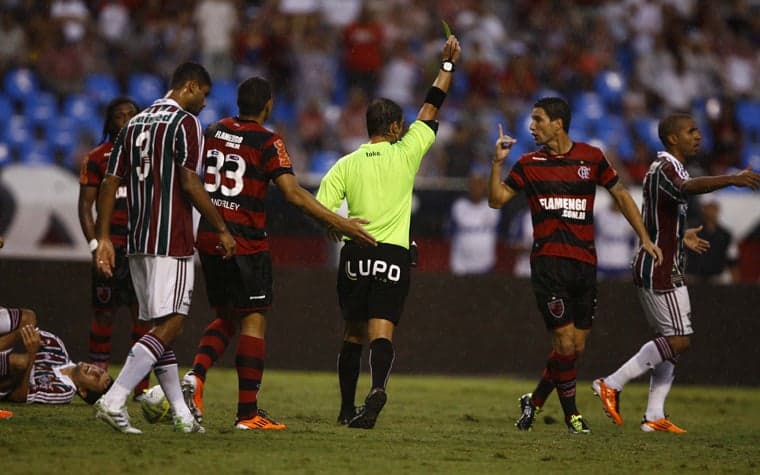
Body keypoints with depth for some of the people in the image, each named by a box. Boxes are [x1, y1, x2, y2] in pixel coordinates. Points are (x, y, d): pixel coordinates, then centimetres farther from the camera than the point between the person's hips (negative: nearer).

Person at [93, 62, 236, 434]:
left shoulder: (135, 124, 16)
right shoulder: (186, 123, -7)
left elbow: (110, 183, 12)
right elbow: (189, 184, -15)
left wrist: (103, 237, 13)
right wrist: (222, 229, -7)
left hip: (137, 241, 9)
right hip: (171, 242, -9)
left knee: (161, 325, 12)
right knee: (169, 324, -10)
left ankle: (181, 414, 14)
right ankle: (114, 401, -22)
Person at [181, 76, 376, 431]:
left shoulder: (213, 132, 8)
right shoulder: (267, 142, -10)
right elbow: (293, 193, -18)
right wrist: (339, 224, -15)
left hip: (208, 239, 6)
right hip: (246, 243, -6)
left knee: (225, 319, 19)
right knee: (253, 322, -1)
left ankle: (195, 377, -5)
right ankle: (248, 413, -4)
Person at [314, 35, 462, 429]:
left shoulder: (346, 165, 3)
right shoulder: (405, 155, -1)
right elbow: (431, 108, 9)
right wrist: (447, 64, 18)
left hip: (355, 254, 2)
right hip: (394, 255, -2)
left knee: (353, 334, 16)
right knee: (381, 332, -11)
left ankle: (347, 408, 20)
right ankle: (378, 387, -38)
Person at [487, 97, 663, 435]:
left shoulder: (591, 158, 6)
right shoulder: (529, 165, 5)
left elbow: (620, 194, 15)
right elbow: (497, 199, 2)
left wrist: (644, 237, 11)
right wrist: (497, 163, -12)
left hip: (585, 263, 2)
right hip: (548, 263, -2)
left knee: (577, 346, 4)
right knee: (565, 343, -9)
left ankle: (534, 401, 22)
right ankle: (571, 413, 7)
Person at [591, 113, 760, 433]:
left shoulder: (663, 168, 18)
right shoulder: (666, 168, -15)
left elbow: (649, 221, 28)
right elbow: (687, 187, -40)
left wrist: (680, 238, 34)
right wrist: (732, 180, -51)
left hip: (663, 270, 11)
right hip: (661, 271, -11)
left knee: (672, 340, 10)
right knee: (678, 340, -12)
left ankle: (654, 416, 10)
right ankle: (611, 385, -7)